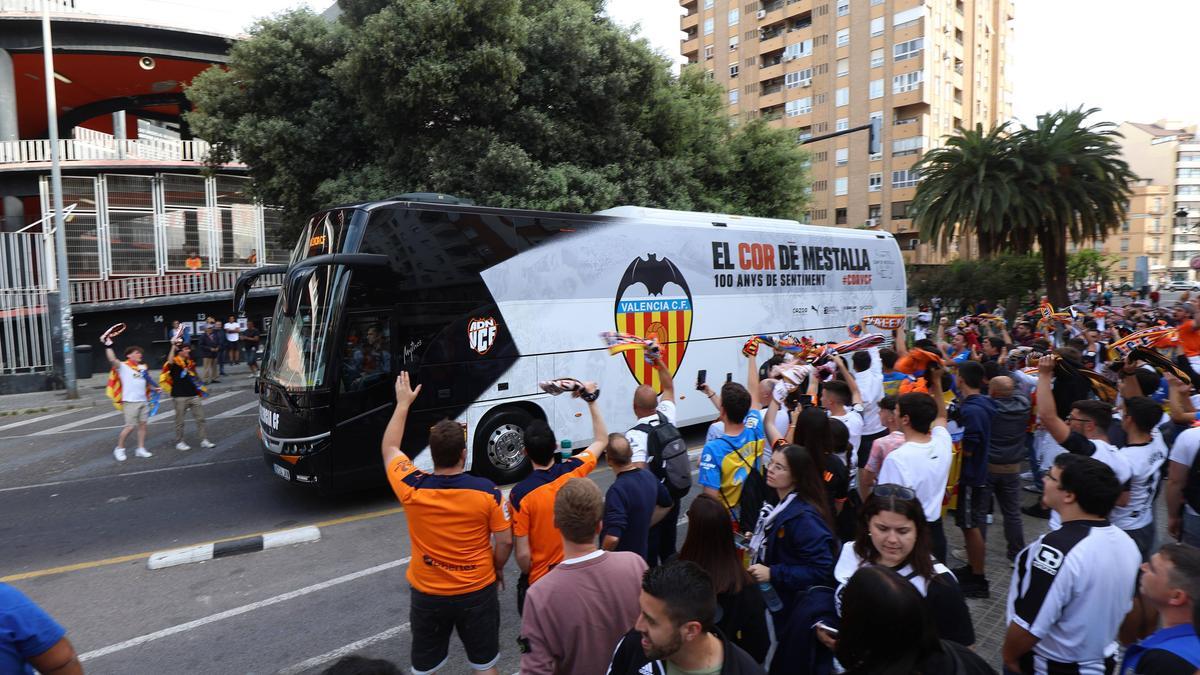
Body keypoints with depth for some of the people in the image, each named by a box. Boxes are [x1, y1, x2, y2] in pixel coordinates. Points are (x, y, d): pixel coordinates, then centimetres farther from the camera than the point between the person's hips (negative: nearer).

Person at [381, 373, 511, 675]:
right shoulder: (487, 491, -21)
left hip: (427, 595, 1)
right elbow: (505, 541, -11)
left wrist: (403, 404, 9)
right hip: (477, 592, -1)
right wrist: (497, 569, 9)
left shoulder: (412, 488, -18)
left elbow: (389, 449, 1)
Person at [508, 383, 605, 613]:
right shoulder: (572, 472, -14)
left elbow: (523, 554, -20)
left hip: (539, 581, -3)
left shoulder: (520, 493, -25)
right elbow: (602, 440, 6)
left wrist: (527, 576, 1)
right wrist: (591, 399, 9)